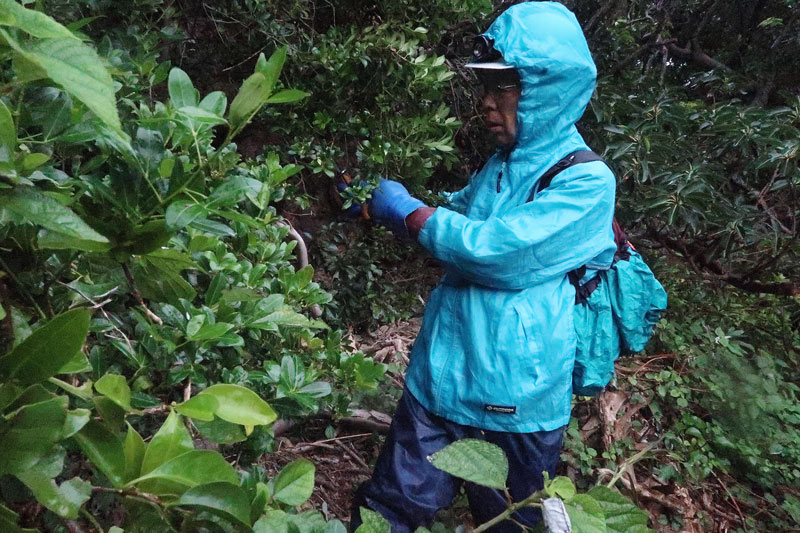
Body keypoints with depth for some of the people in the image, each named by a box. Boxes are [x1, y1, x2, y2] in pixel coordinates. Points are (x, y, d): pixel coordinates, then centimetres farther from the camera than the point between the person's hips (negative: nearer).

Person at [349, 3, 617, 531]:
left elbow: (494, 250, -26)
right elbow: (457, 220, 22)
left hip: (514, 405, -5)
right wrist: (374, 200, 8)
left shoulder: (585, 179, -16)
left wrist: (405, 208, -14)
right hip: (440, 380, 6)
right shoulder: (502, 164, 7)